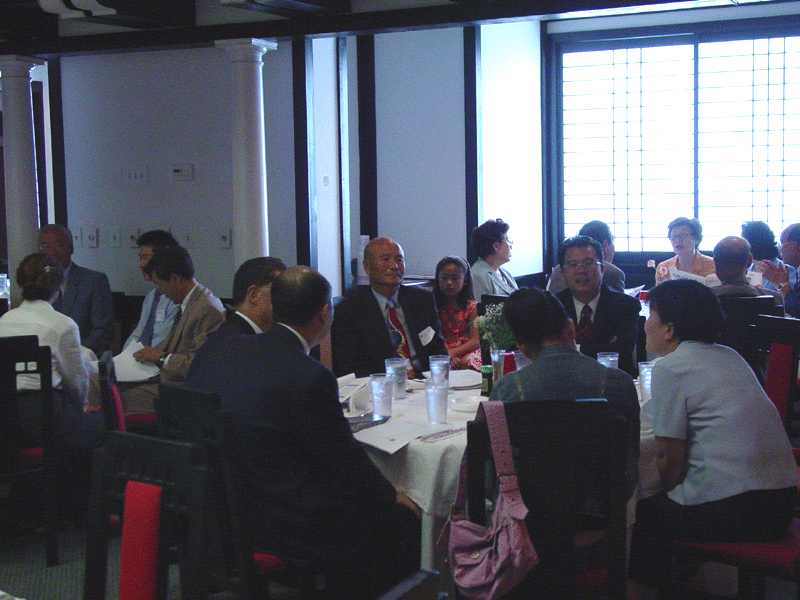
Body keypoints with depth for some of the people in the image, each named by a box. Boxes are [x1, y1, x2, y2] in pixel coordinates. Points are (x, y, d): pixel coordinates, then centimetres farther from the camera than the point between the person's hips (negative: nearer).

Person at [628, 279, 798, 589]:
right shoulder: (730, 357, 15)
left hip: (729, 510, -8)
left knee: (642, 513, 10)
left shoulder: (669, 367, -8)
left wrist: (668, 494, 10)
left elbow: (670, 457, -8)